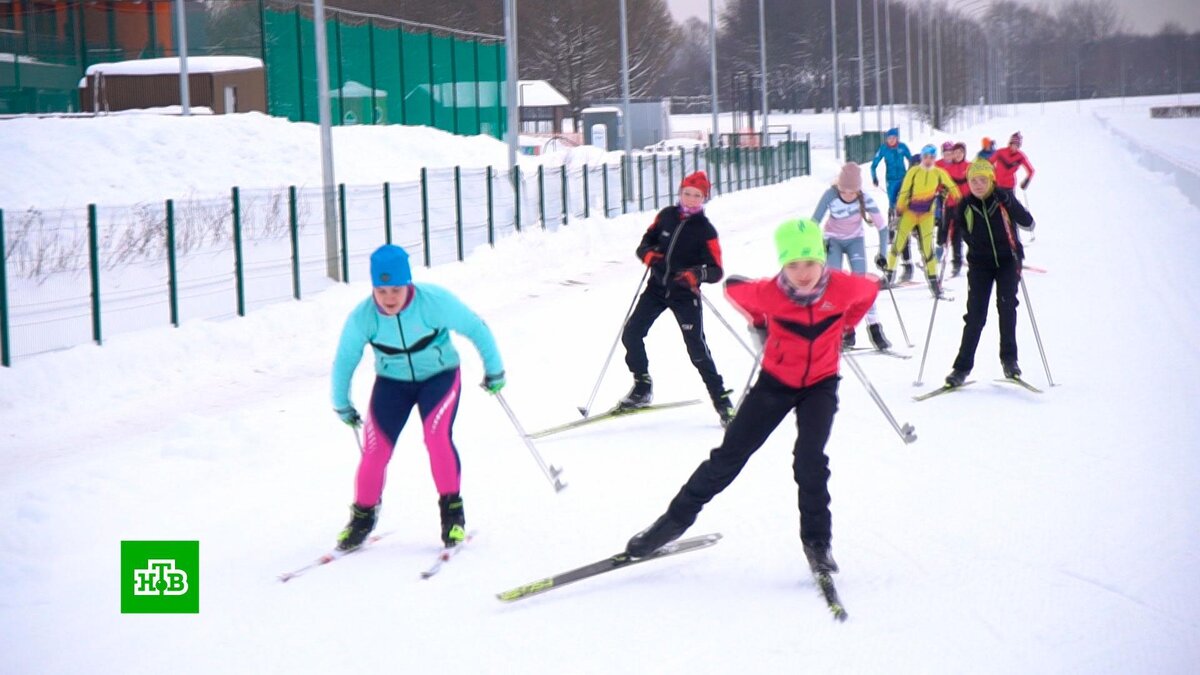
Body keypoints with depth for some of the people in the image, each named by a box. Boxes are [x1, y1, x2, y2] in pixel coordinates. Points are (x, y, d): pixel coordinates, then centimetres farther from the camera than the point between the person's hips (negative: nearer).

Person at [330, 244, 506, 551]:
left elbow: (475, 328, -13)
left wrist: (494, 369, -4)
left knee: (438, 436, -23)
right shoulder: (362, 318, -21)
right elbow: (344, 361, -5)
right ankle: (362, 517, 12)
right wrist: (342, 405, 7)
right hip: (392, 382, 2)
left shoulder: (435, 301, -27)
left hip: (439, 376, -2)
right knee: (376, 448, -10)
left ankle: (452, 511, -6)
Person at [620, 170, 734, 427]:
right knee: (631, 334, -4)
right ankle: (642, 387, 14)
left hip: (685, 293, -4)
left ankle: (721, 398, 1)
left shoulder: (706, 231, -8)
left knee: (697, 348, -10)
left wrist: (696, 274, -31)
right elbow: (645, 243, 13)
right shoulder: (666, 216, 4)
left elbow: (716, 271, -10)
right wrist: (648, 254, -11)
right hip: (657, 287, 4)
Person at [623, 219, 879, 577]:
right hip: (776, 381, 0)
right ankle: (676, 518, 15)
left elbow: (871, 287, 3)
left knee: (810, 459, -18)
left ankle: (817, 541, -2)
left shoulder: (844, 288, -22)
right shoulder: (769, 293, -24)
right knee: (729, 455, 2)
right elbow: (732, 287, -2)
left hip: (820, 384, 0)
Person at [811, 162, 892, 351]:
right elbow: (814, 222, -18)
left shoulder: (865, 199, -26)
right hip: (833, 240, 0)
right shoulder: (830, 196, -27)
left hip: (855, 240, 0)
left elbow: (882, 226, -15)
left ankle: (874, 326, -12)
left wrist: (882, 253, -15)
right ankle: (846, 330, -10)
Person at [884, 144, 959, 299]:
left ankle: (933, 279, 4)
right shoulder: (913, 172, -6)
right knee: (898, 241, -2)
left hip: (927, 214, 0)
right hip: (910, 211, 0)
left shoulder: (939, 173, -2)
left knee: (927, 246, -4)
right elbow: (904, 191, -4)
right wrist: (899, 209, -6)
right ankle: (890, 271, 13)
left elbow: (952, 188, 6)